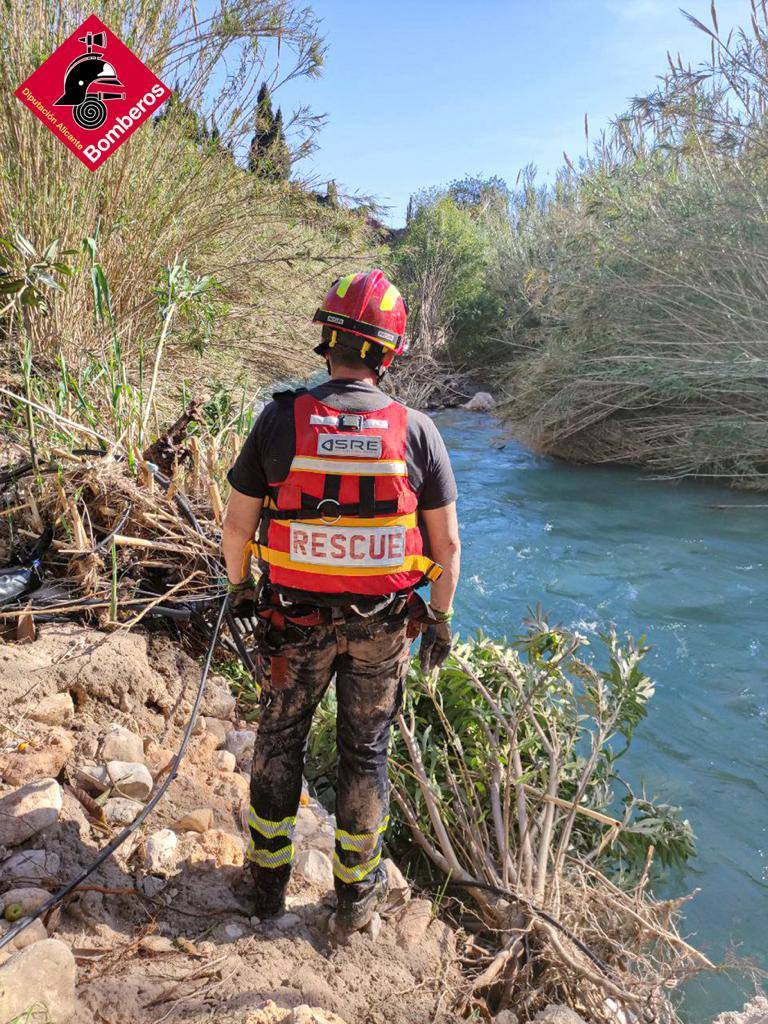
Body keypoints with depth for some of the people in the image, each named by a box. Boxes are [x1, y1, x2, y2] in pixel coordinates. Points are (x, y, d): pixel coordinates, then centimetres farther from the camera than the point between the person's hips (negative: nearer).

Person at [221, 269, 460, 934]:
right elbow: (447, 542, -7)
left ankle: (269, 877, 38)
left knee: (281, 737, 21)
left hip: (296, 615, 0)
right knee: (365, 749, 17)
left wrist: (239, 586, 13)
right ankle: (357, 889, 34)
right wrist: (440, 618, 7)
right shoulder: (415, 430, -12)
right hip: (383, 624, 0)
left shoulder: (281, 420, -13)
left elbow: (238, 523, -5)